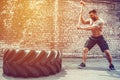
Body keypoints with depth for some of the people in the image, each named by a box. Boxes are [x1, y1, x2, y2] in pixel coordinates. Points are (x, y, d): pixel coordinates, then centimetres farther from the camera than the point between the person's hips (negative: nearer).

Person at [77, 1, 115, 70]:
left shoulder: (100, 21, -24)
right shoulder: (91, 20, 1)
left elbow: (91, 28, -32)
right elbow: (83, 22, 9)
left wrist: (81, 28, -34)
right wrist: (81, 14, -3)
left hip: (100, 38, -5)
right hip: (92, 37, 6)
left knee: (107, 51, -9)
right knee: (85, 49, -6)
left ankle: (111, 65, 8)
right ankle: (83, 63, 4)